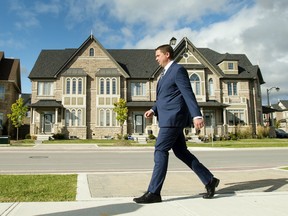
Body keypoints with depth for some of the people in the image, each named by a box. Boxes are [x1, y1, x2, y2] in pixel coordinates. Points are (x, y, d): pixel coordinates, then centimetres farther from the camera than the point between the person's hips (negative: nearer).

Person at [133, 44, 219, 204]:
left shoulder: (178, 70, -7)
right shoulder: (167, 72, 23)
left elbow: (188, 94, -17)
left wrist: (196, 115, -27)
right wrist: (153, 110, 12)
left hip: (173, 117, -10)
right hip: (169, 118, 10)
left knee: (160, 152, -9)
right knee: (181, 152, 11)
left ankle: (153, 192, -2)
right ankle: (209, 180, 18)